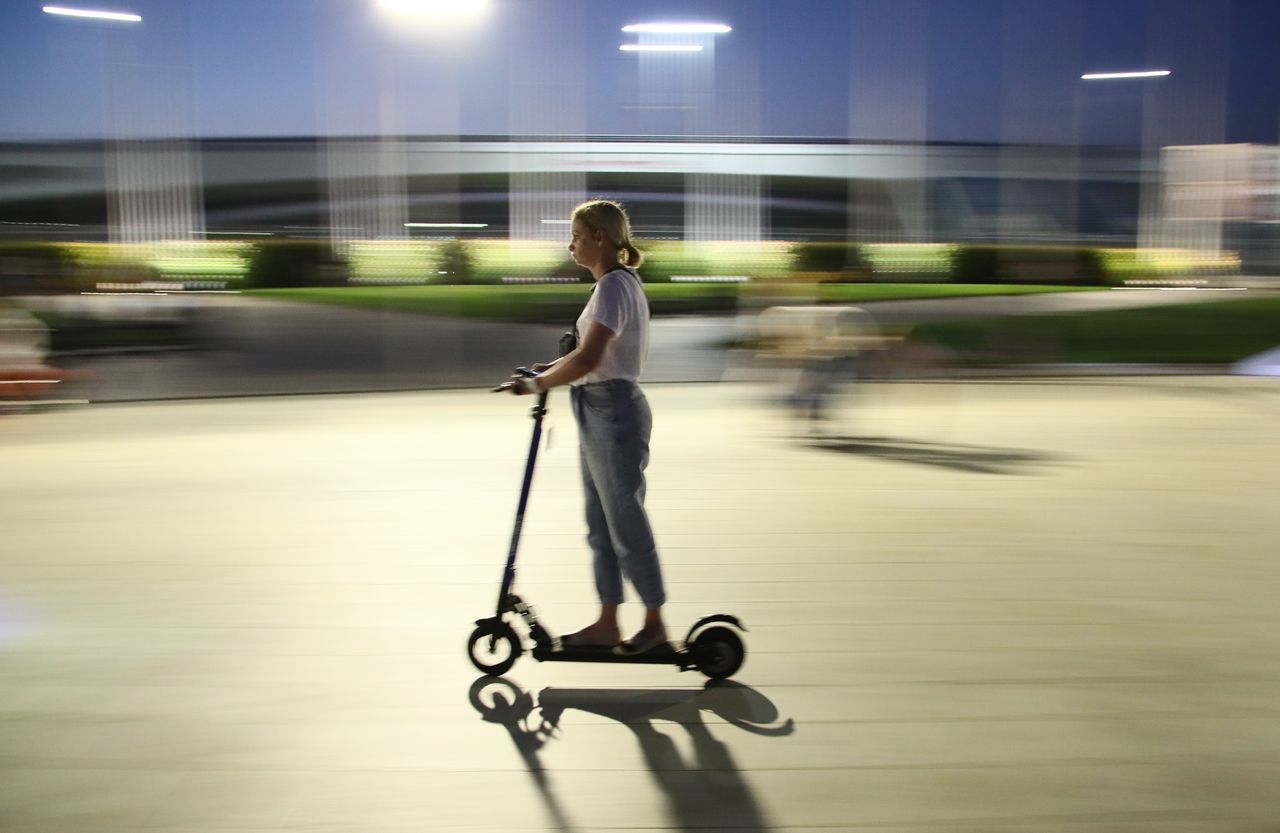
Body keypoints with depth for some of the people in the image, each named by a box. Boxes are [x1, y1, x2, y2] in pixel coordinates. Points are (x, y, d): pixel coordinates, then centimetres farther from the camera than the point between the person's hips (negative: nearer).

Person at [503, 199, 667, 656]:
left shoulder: (614, 286, -17)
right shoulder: (620, 282, 14)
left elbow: (587, 360, -27)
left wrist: (537, 382, -16)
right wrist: (552, 368, 9)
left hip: (613, 412, -10)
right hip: (599, 413, 10)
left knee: (626, 522, 1)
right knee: (600, 523, 14)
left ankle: (655, 622, 16)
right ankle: (607, 622, 23)